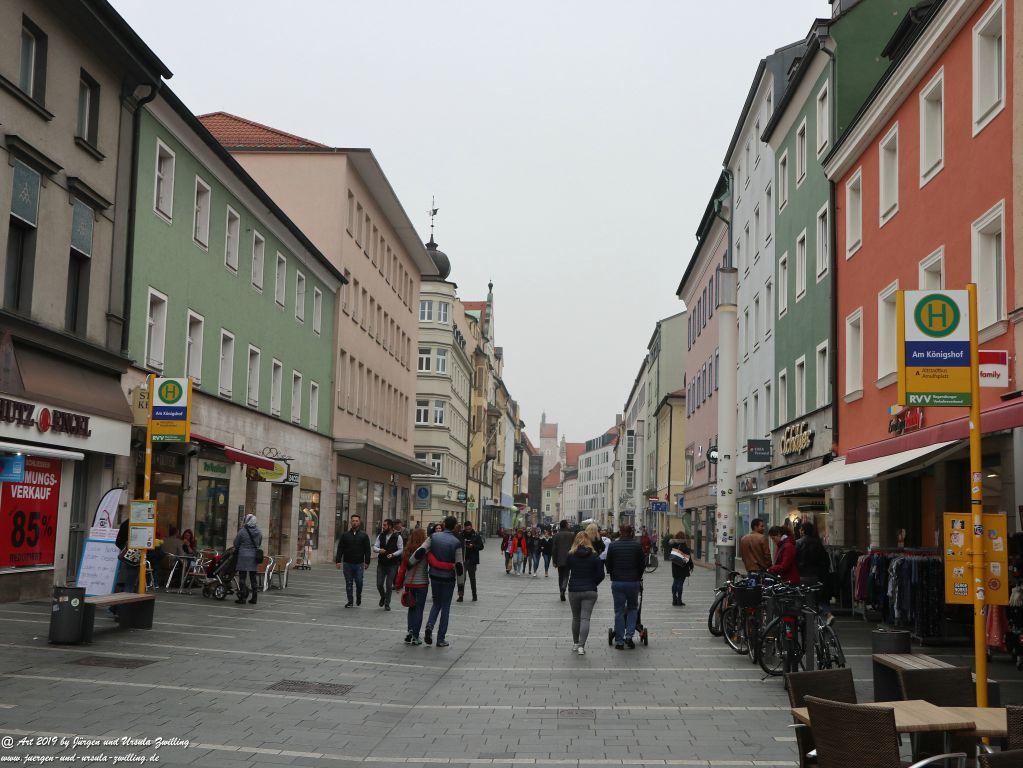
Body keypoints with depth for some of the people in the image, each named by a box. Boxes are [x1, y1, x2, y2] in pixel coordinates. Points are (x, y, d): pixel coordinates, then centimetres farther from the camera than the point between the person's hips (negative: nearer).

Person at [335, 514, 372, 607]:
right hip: (347, 563, 1)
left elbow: (367, 550, 3)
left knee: (359, 582, -2)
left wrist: (367, 562, -5)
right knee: (348, 583, 5)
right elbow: (340, 549, 5)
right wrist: (338, 560, -4)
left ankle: (358, 596, 25)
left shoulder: (363, 535, 4)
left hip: (359, 564, -1)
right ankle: (350, 601, 13)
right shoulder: (345, 535, 6)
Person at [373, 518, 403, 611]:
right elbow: (374, 547, 3)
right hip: (381, 563, 3)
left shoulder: (397, 537, -6)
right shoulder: (380, 536, 5)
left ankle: (387, 604, 16)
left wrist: (393, 554, -20)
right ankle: (383, 597, 33)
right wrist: (379, 550, -19)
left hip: (392, 564, -3)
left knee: (389, 585, 1)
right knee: (379, 584, 3)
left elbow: (401, 550, -4)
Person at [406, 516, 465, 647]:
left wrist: (410, 563, 6)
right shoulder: (456, 543, -11)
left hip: (434, 576, 3)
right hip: (448, 578, -3)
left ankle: (430, 625, -5)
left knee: (436, 603, 21)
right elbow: (459, 564, -8)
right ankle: (441, 639, 9)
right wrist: (461, 581, 3)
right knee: (445, 607, 7)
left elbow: (420, 551, -8)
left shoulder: (434, 537, -3)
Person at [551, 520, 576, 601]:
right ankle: (563, 588, -26)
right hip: (568, 559, -1)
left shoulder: (556, 535, -2)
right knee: (566, 576, 2)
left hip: (559, 560, 1)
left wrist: (554, 561, 4)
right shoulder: (572, 535, -4)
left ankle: (562, 595, 14)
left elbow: (554, 549, -2)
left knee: (560, 576, 12)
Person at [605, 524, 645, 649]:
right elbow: (642, 564, 2)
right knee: (633, 608, 16)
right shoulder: (637, 545, -3)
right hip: (633, 582, 0)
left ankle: (619, 640, 9)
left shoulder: (613, 545, -2)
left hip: (617, 582, 0)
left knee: (619, 611, 7)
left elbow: (608, 564, 3)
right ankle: (629, 635, 1)